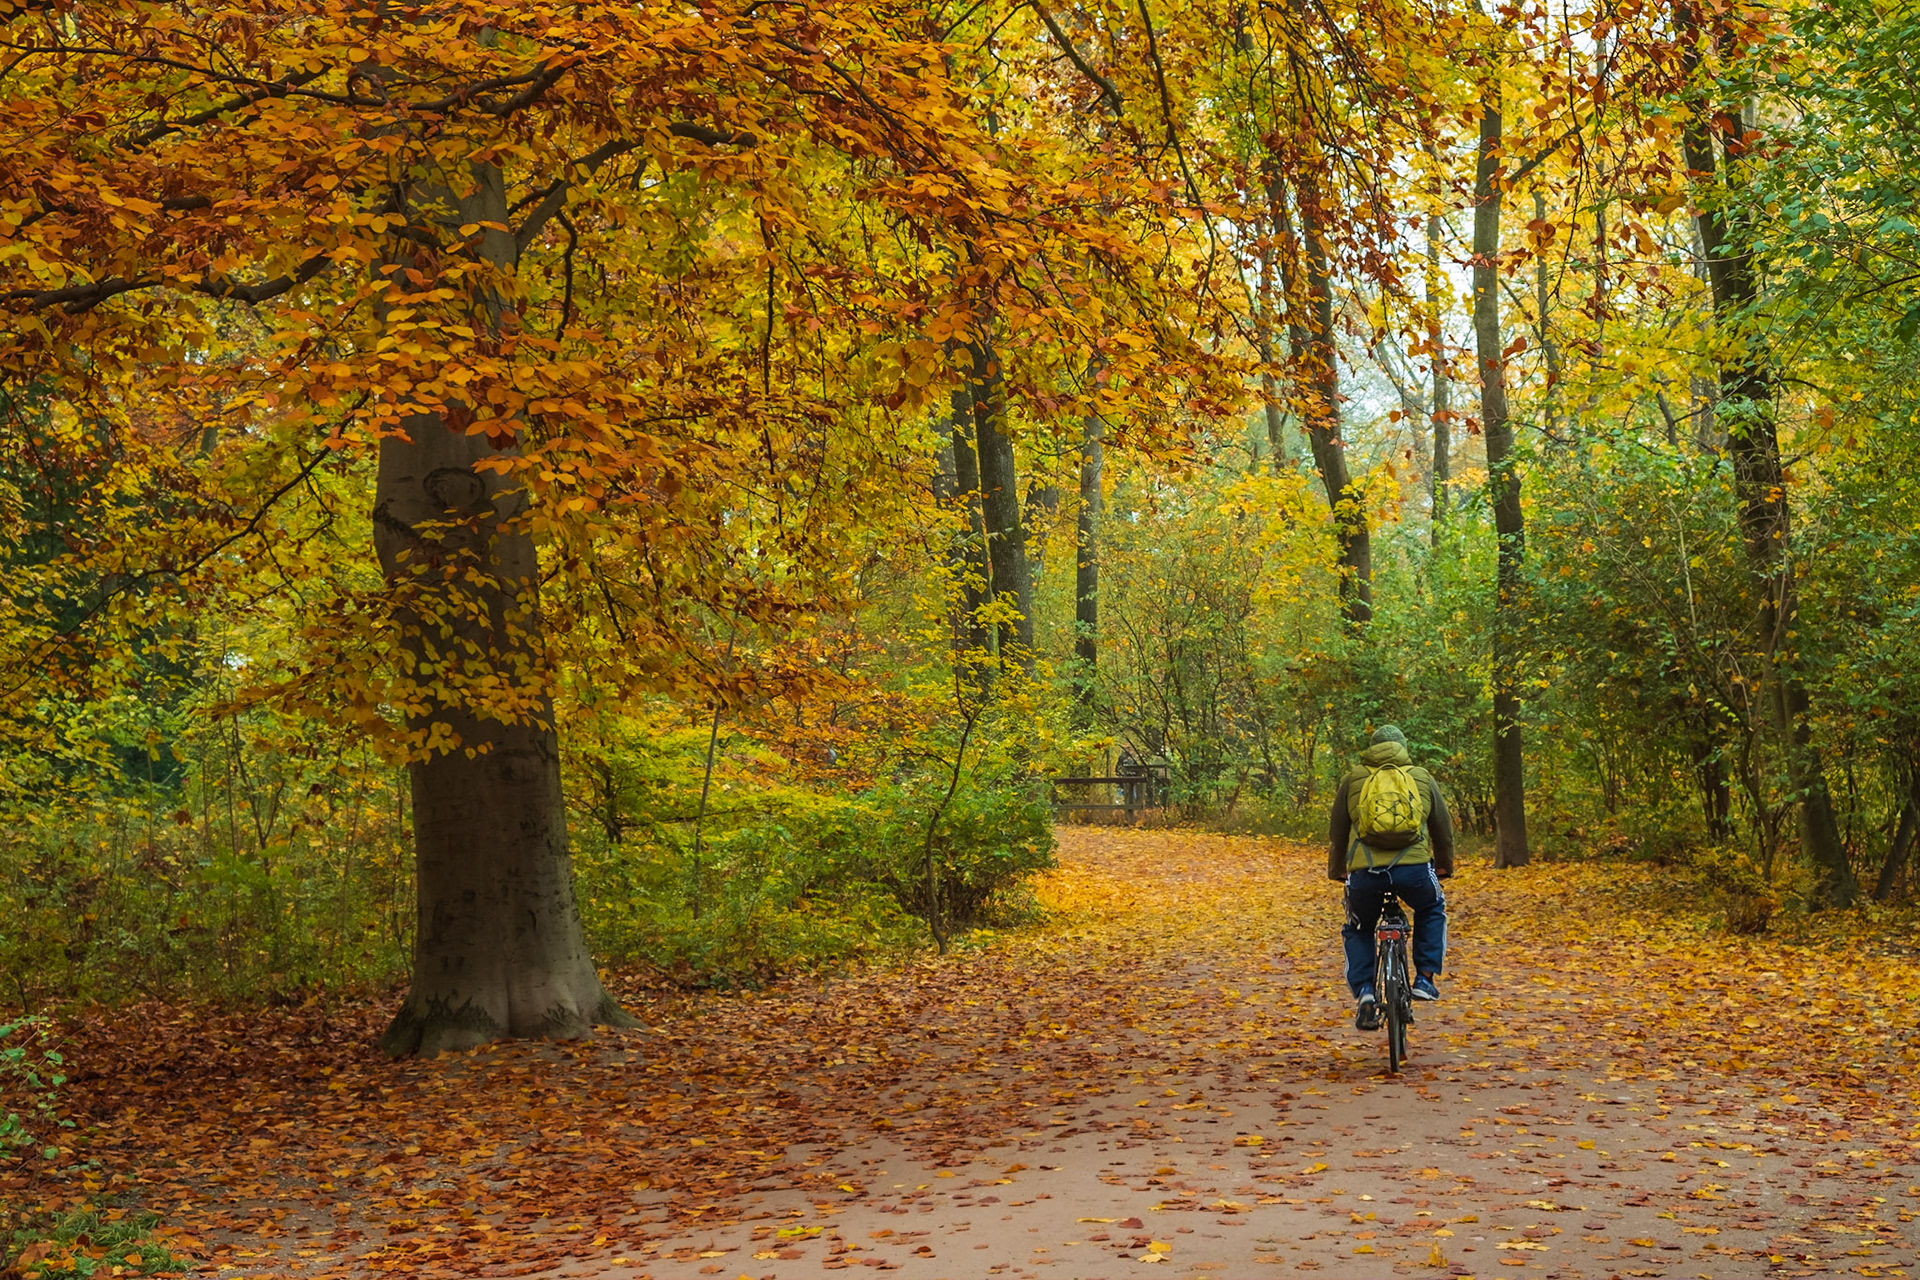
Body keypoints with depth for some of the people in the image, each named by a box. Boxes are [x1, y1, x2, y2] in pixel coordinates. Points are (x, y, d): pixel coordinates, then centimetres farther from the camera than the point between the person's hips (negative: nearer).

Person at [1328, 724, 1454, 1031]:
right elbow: (1444, 831, 28)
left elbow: (1337, 834, 22)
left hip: (1365, 871, 0)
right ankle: (1424, 979, 22)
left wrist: (1337, 872, 37)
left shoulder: (1353, 779, 17)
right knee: (1432, 911, 33)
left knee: (1358, 930, 26)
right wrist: (1444, 867, 45)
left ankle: (1364, 992, 8)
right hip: (1414, 868, 0)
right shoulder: (1423, 778, 19)